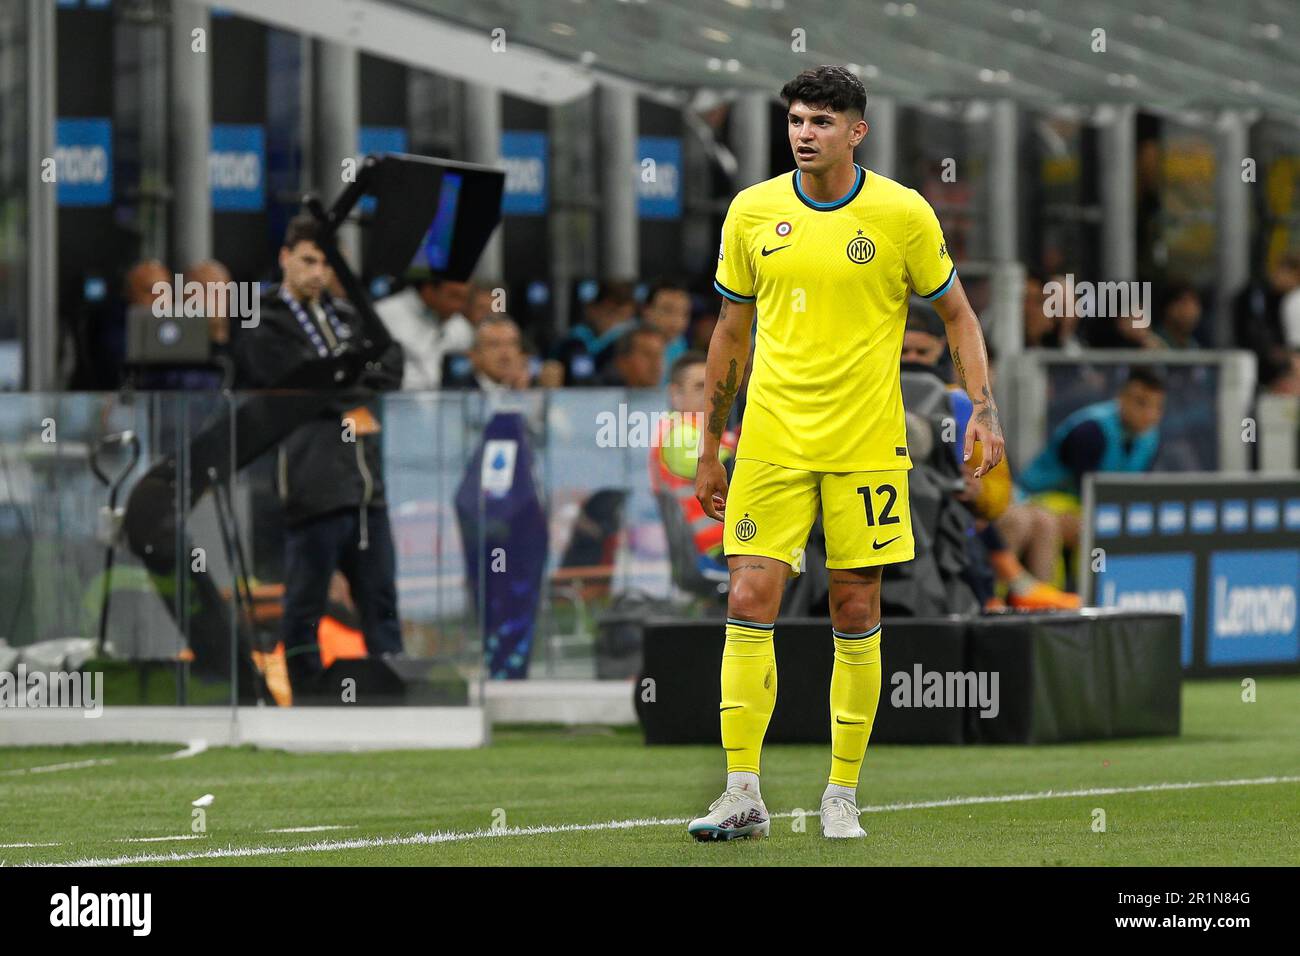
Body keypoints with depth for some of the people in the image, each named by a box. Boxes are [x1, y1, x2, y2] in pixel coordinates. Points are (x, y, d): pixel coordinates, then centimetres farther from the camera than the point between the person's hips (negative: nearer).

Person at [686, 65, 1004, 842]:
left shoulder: (903, 214, -3)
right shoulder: (753, 212, 3)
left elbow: (957, 313, 7)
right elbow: (731, 332, 13)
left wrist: (984, 409, -6)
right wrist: (709, 450, 14)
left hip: (865, 445, -1)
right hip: (771, 442, 2)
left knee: (856, 614, 2)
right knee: (750, 603, -8)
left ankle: (843, 794, 12)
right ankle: (744, 797, -5)